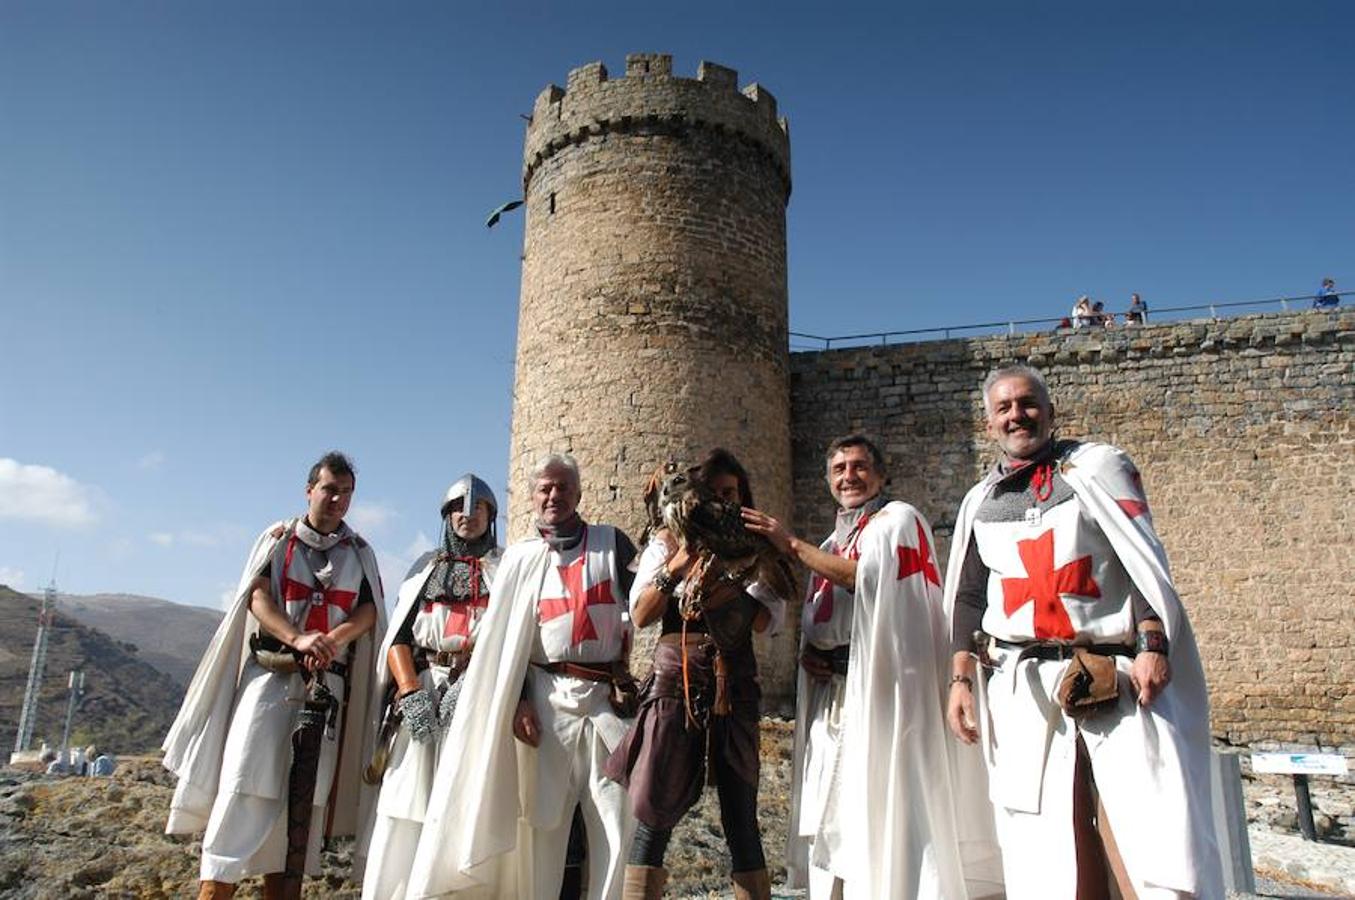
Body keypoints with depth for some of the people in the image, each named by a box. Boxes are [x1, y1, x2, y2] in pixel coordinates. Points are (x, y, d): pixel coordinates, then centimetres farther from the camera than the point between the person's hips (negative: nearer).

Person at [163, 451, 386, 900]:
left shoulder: (360, 552, 12)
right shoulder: (277, 538, 8)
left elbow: (369, 611, 3)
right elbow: (257, 598, -4)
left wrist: (331, 639, -18)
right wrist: (297, 638, -21)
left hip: (326, 684, 2)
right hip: (269, 673, -2)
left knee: (303, 793, 3)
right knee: (245, 784, -9)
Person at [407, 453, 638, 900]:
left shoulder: (612, 543, 9)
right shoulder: (521, 558, 12)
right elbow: (502, 637, 9)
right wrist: (517, 702, -1)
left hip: (608, 695, 0)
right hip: (547, 698, 1)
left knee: (618, 821, -2)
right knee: (542, 821, 4)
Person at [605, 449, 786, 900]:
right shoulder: (668, 541, 8)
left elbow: (770, 618, -2)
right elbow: (640, 616, -1)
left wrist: (734, 590, -19)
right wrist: (674, 568, -15)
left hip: (735, 689, 1)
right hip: (675, 684, -1)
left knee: (741, 816, 2)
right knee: (655, 814, -3)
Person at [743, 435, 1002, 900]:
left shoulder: (898, 518, 0)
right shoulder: (832, 543, 22)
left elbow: (867, 575, -18)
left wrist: (793, 545, -14)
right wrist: (808, 651, 2)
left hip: (879, 689, -7)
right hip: (832, 693, 8)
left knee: (880, 807, -9)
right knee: (830, 816, 8)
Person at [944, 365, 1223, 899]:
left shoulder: (1097, 467, 7)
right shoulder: (979, 503, 16)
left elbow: (1144, 561, -1)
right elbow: (968, 599, 16)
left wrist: (1152, 646, -12)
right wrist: (961, 679, 7)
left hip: (1114, 679, -2)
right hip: (1021, 689, 3)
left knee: (1150, 834, -9)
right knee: (1048, 848, 4)